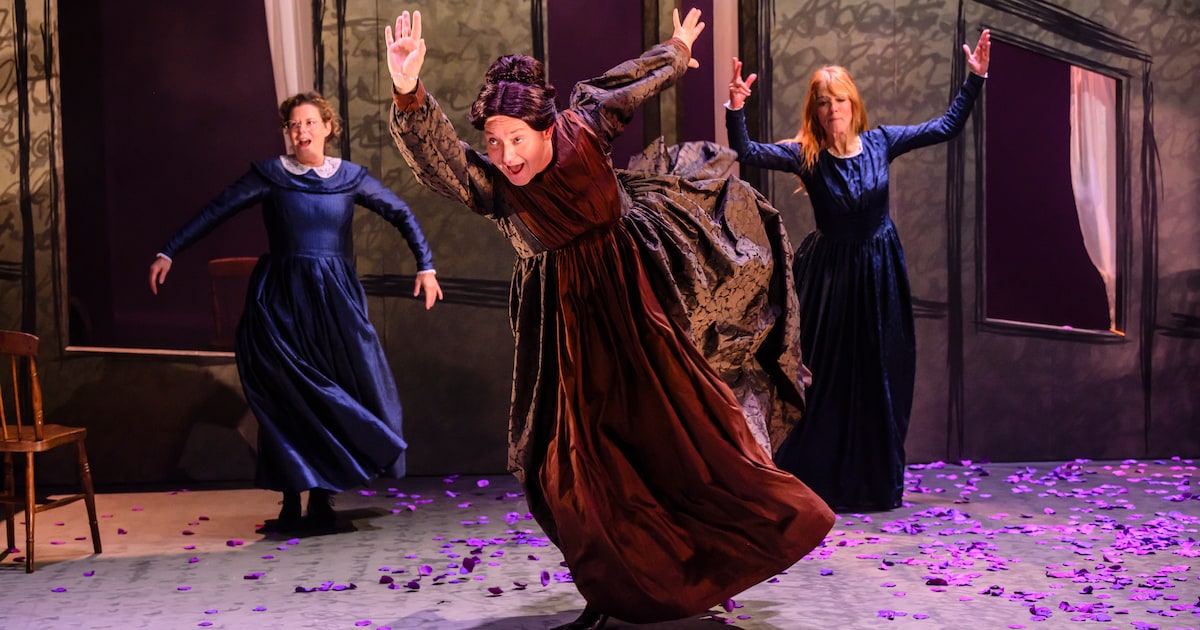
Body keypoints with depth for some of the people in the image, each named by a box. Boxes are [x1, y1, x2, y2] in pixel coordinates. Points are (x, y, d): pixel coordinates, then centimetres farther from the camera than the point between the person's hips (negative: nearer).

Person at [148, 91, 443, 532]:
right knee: (289, 397, -2)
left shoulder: (350, 177, 6)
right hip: (282, 299, -2)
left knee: (335, 394, -2)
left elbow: (401, 214, 12)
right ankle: (292, 504, 6)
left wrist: (426, 266, 5)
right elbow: (215, 212, 0)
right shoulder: (271, 174, 1)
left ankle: (322, 500, 10)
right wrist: (168, 253, -5)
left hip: (335, 298, 2)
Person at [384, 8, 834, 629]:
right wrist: (409, 97, -56)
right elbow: (436, 157, -36)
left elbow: (619, 88, 5)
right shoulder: (492, 187, -18)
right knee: (573, 459, -2)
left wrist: (675, 53, 23)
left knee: (681, 426, 10)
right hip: (568, 325, 0)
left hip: (632, 300, 0)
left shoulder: (583, 129, -15)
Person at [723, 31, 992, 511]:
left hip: (879, 272, 3)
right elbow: (747, 153, -22)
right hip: (831, 273, -3)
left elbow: (947, 127, 7)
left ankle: (875, 483, 23)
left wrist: (974, 79, 2)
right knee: (827, 379, 0)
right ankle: (815, 483, 13)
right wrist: (736, 109, -37)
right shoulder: (805, 154, -10)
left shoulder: (879, 141, -1)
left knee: (882, 378, 9)